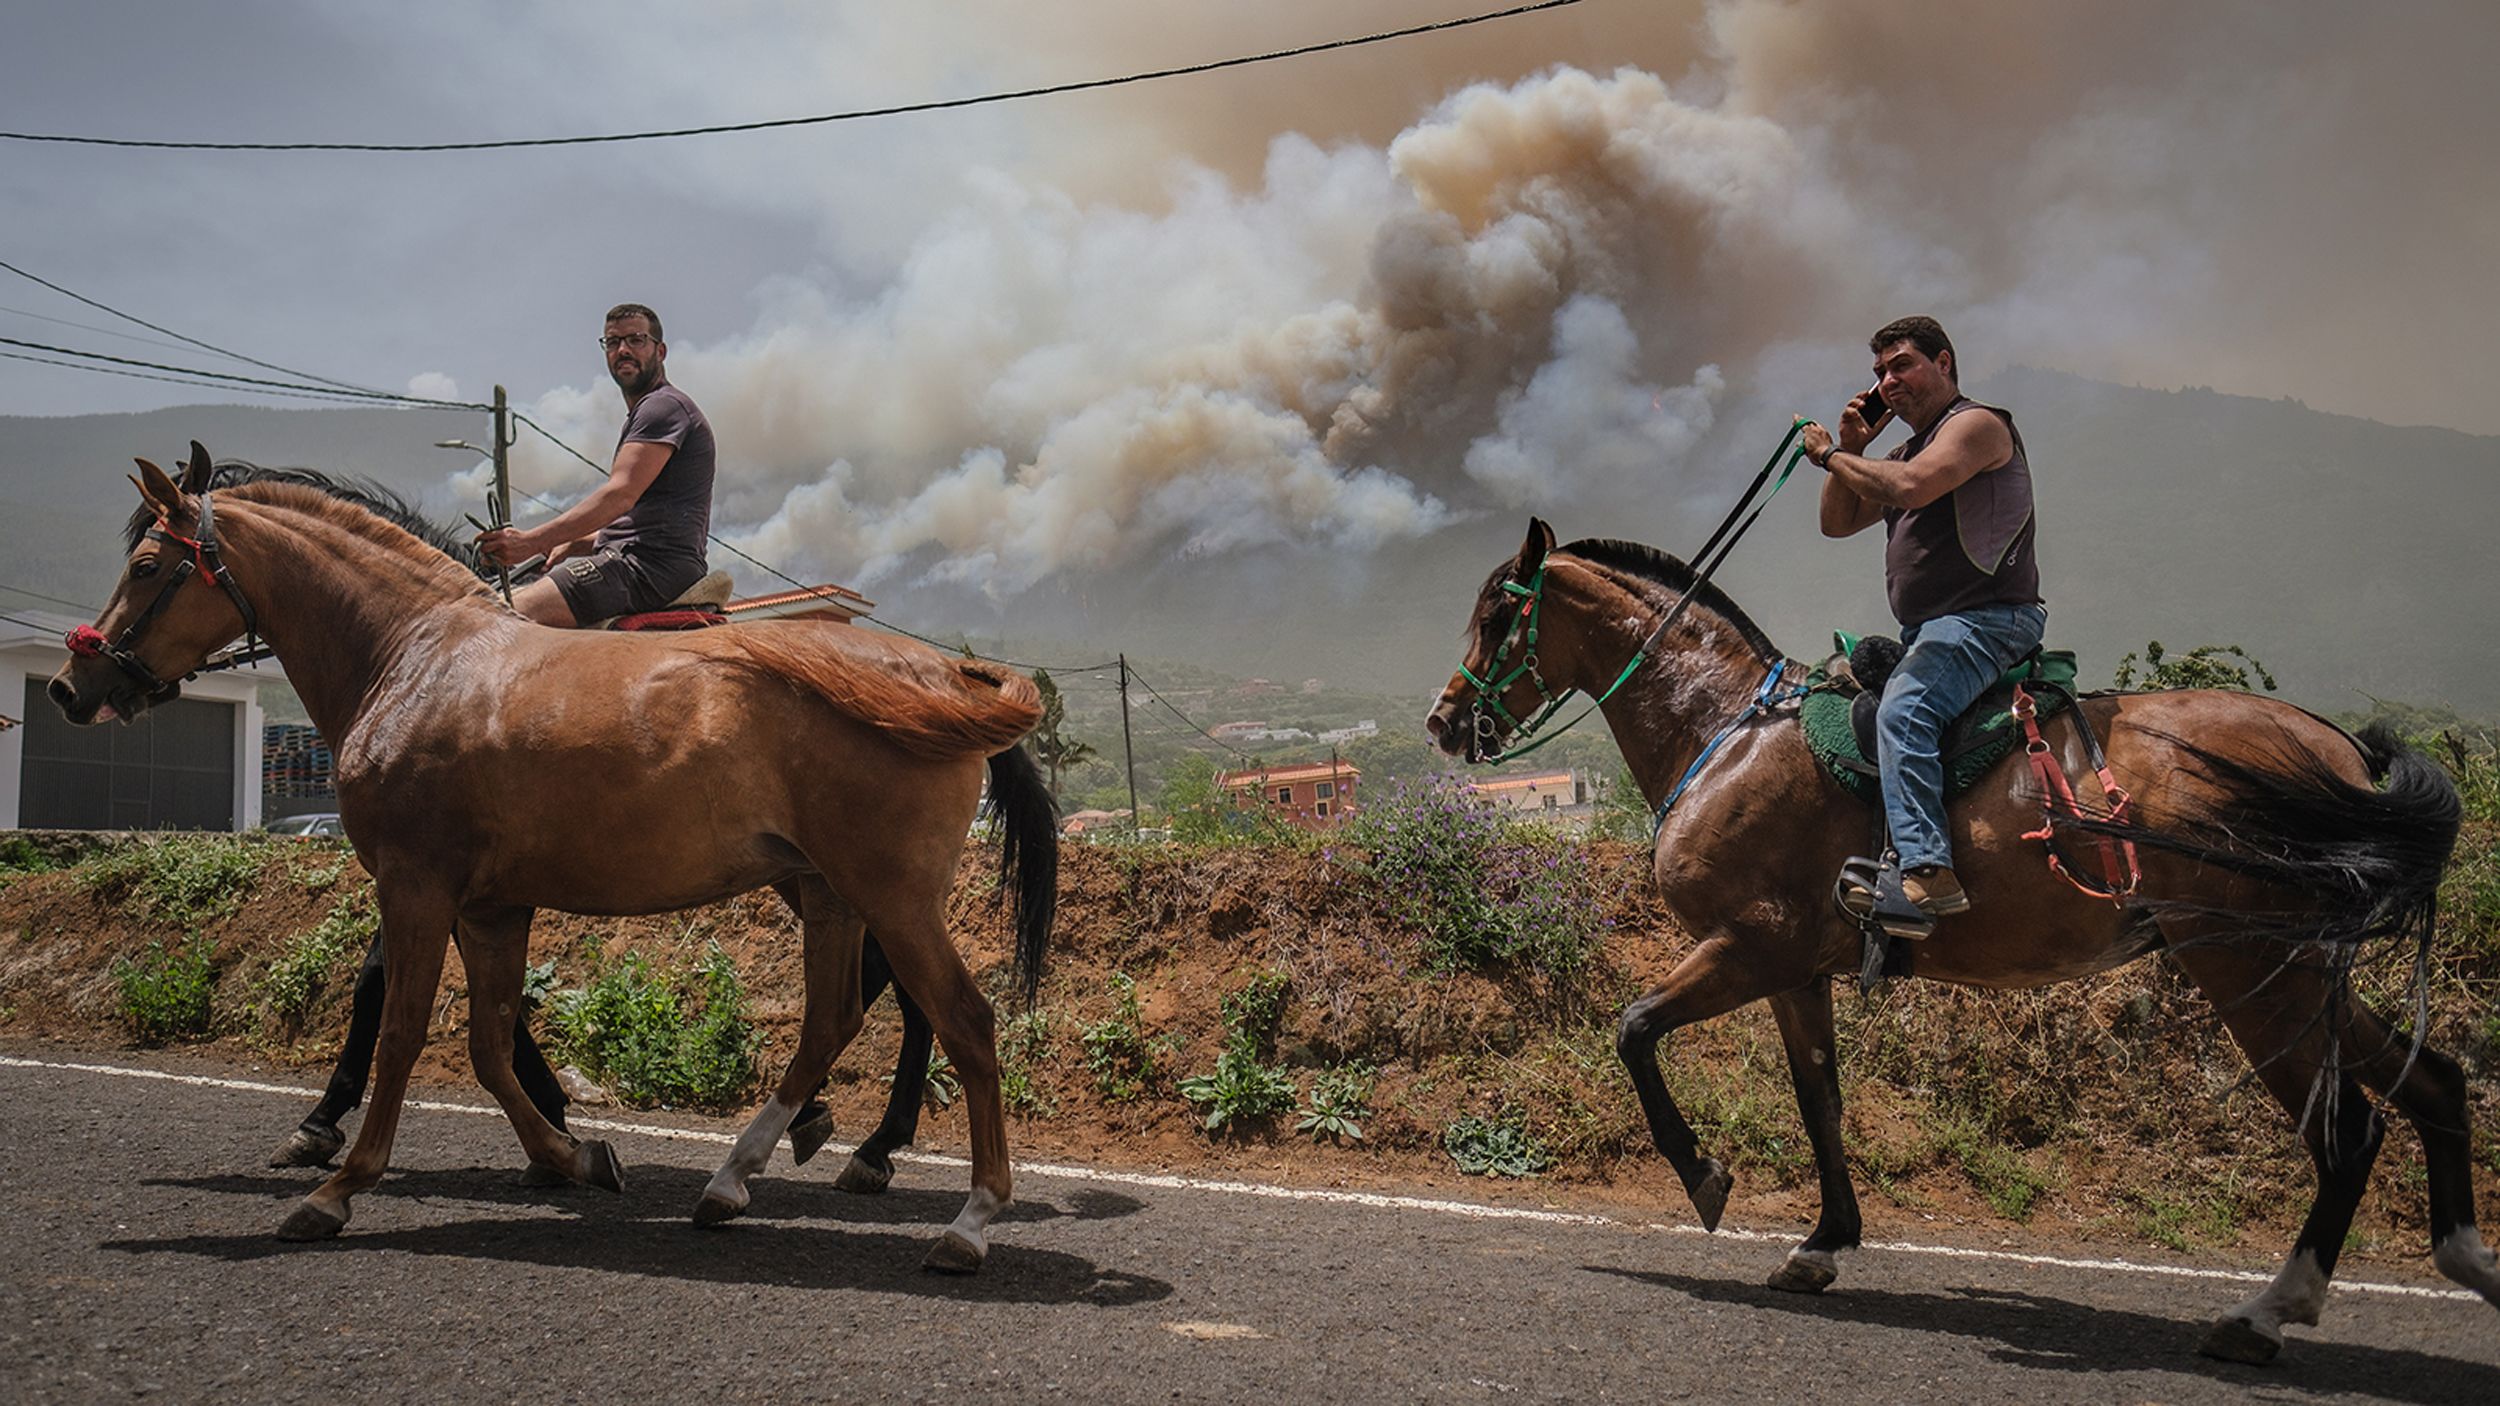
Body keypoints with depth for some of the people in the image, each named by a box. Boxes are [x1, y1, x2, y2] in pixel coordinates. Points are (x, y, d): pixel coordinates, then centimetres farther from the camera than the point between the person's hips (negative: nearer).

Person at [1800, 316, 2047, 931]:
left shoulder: (1977, 424, -5)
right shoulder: (1910, 447, 24)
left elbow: (1911, 487, -24)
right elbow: (1837, 523, 23)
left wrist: (1833, 455, -10)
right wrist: (1851, 445, 12)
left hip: (1986, 619, -11)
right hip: (1929, 632, 11)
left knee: (1903, 709, -33)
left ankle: (1928, 870, -43)